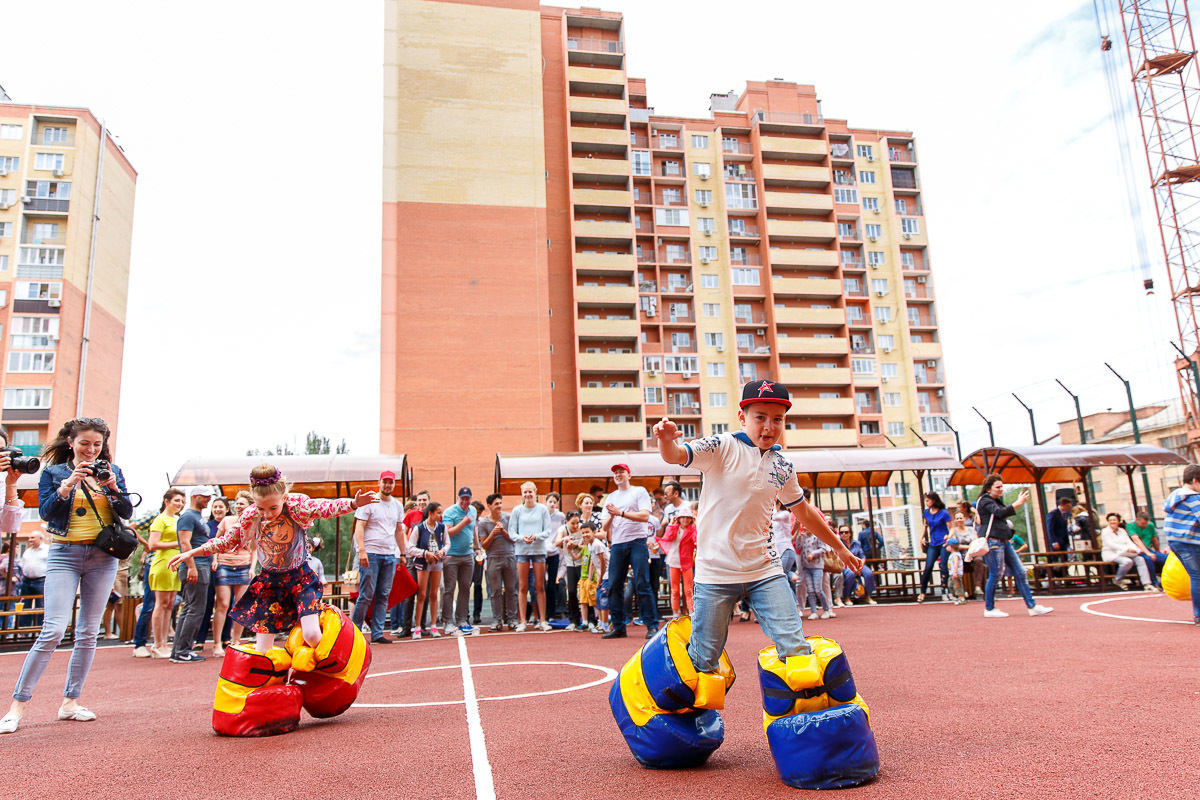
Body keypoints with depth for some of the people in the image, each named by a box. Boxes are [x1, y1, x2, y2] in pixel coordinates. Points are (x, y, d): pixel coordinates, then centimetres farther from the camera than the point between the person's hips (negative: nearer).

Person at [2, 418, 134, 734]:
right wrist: (68, 485, -18)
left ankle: (70, 702, 14)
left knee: (88, 632, 5)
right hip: (65, 555, -2)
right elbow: (46, 512, -6)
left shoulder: (112, 471, 9)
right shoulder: (53, 472, 5)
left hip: (102, 557, 3)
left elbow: (127, 512, 3)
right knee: (53, 630, -11)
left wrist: (113, 487, -13)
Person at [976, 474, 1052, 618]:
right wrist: (1019, 503, -23)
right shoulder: (985, 501, -7)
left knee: (1020, 572, 4)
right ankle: (989, 609, 5)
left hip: (1005, 541, 9)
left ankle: (1032, 607, 5)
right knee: (995, 575, -5)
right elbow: (1000, 513, -23)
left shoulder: (997, 500, 22)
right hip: (993, 542, -9)